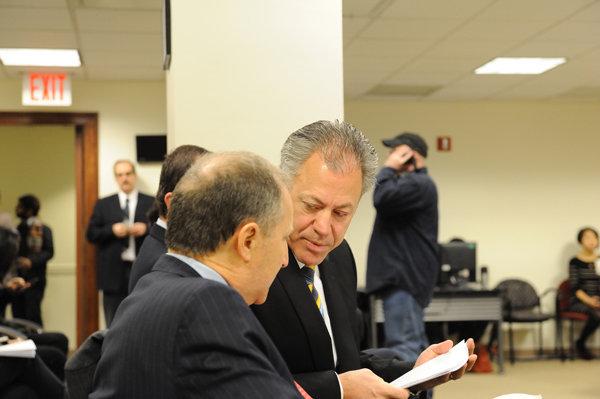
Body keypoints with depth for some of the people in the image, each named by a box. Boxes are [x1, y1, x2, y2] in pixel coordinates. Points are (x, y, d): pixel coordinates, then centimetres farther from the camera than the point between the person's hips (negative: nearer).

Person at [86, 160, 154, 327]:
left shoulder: (151, 203, 9)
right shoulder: (103, 204, 13)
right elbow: (91, 234, 7)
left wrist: (146, 228, -13)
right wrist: (112, 230, -9)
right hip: (114, 272, 1)